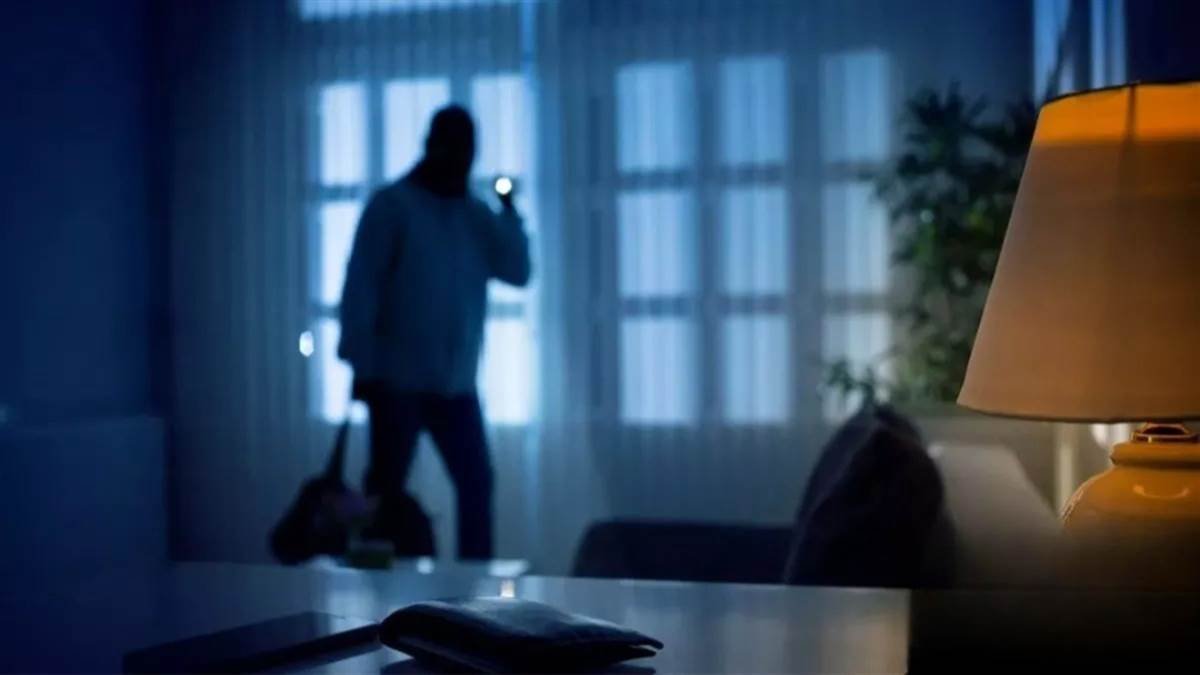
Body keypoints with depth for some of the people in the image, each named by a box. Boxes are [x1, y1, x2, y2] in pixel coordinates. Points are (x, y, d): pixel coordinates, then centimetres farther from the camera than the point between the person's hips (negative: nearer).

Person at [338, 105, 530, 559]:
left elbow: (518, 273, 2)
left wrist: (508, 210, -6)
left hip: (456, 383, 5)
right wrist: (362, 366, -13)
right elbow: (360, 288, -7)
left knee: (477, 483, 3)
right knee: (386, 490, 2)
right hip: (399, 380, -5)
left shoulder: (477, 214, 11)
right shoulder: (392, 205, -3)